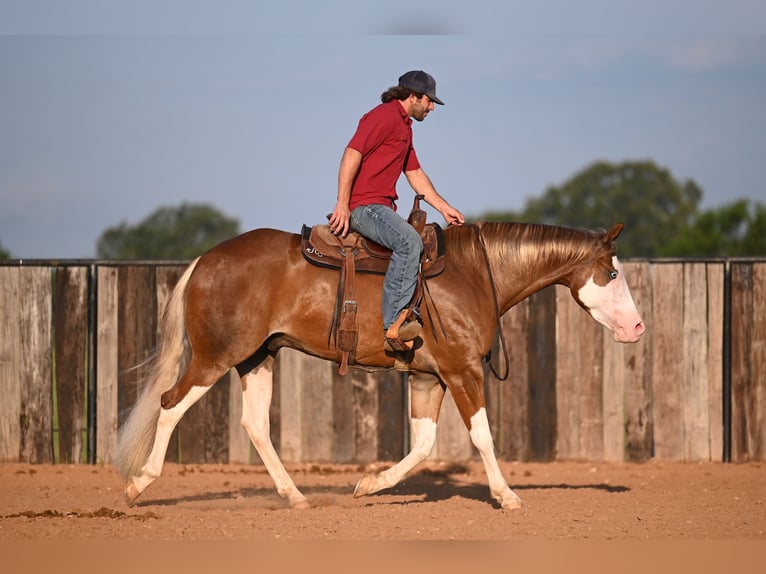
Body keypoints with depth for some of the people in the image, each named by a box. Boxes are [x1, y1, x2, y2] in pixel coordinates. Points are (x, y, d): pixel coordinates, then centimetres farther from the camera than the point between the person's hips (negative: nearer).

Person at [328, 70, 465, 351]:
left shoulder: (405, 127, 24)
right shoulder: (385, 116, -10)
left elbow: (416, 175, 30)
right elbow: (352, 154, -20)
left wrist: (444, 208, 22)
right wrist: (342, 204, -26)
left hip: (382, 207, 11)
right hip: (363, 205, -11)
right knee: (409, 242, -32)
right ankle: (393, 324, -37)